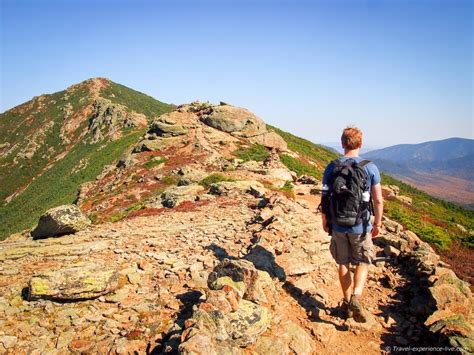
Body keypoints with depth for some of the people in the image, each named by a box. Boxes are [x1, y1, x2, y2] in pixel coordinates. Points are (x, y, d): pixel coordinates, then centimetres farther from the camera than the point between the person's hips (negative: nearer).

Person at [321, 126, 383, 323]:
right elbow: (378, 200, -6)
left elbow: (325, 198, -1)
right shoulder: (370, 168, -9)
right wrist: (378, 224, 8)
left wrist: (325, 220, 13)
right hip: (361, 226, -1)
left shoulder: (331, 168, -5)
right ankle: (356, 297, -6)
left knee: (343, 263, 16)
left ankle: (347, 302, 27)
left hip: (337, 226, 2)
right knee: (362, 263, 15)